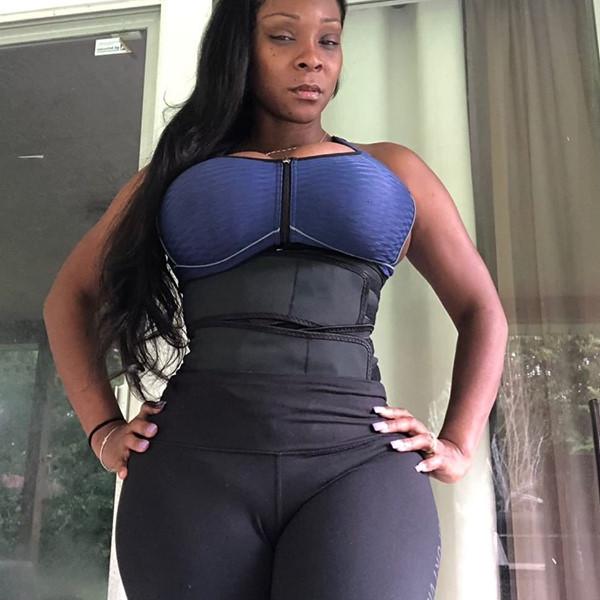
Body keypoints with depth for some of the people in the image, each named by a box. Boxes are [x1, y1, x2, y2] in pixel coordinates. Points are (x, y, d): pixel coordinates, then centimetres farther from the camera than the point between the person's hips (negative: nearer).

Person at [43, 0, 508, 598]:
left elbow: (481, 310, 20)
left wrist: (458, 444, 6)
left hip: (359, 459, 0)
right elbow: (71, 296, 21)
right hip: (193, 459, 2)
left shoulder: (391, 168, 17)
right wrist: (102, 428, 9)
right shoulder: (180, 169, 18)